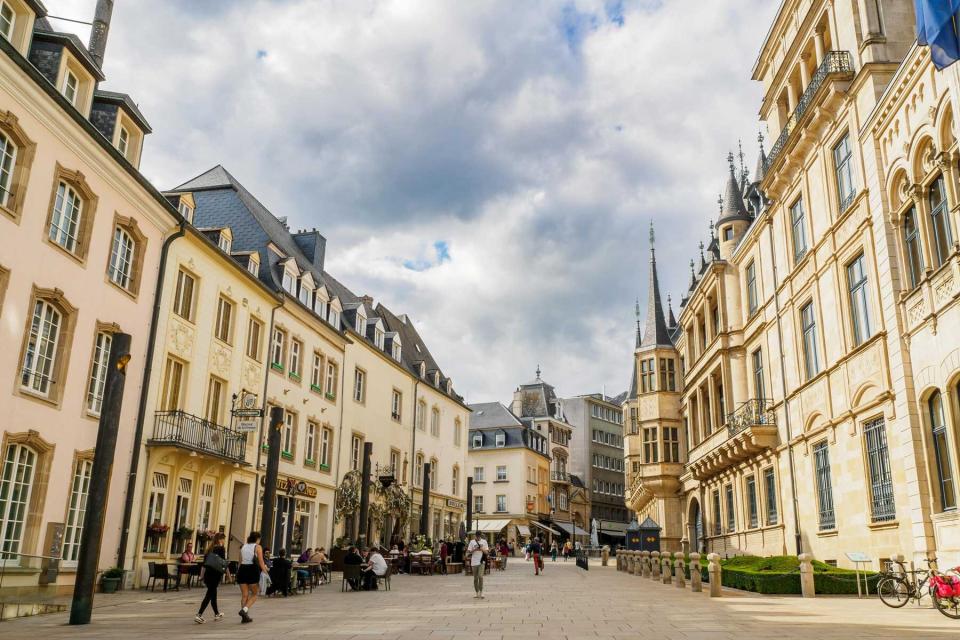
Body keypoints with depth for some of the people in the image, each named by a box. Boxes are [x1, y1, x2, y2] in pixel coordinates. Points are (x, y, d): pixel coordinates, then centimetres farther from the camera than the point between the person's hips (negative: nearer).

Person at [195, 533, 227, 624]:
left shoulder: (209, 548, 11)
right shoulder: (221, 548, -7)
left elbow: (204, 563, 12)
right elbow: (223, 563, -11)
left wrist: (203, 575, 18)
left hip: (208, 573, 7)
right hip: (216, 574, -7)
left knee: (213, 593, 17)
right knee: (209, 595, -5)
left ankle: (217, 614, 28)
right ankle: (199, 615, -12)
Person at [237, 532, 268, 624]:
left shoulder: (243, 547, 15)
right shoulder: (258, 547, 0)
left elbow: (240, 561, 15)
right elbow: (261, 562, -6)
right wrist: (265, 572, -4)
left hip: (242, 569, 5)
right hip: (253, 570, -5)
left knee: (244, 595, 10)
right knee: (254, 594, 9)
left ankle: (245, 616, 8)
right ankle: (244, 610, -12)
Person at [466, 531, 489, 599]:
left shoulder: (484, 541, 5)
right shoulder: (472, 542, 5)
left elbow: (486, 552, 4)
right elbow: (468, 551, 3)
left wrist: (482, 549, -15)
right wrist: (474, 549, -13)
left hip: (481, 561, -1)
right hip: (474, 562, 1)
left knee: (480, 576, -16)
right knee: (475, 578, 7)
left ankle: (481, 592, -7)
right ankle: (477, 593, 16)